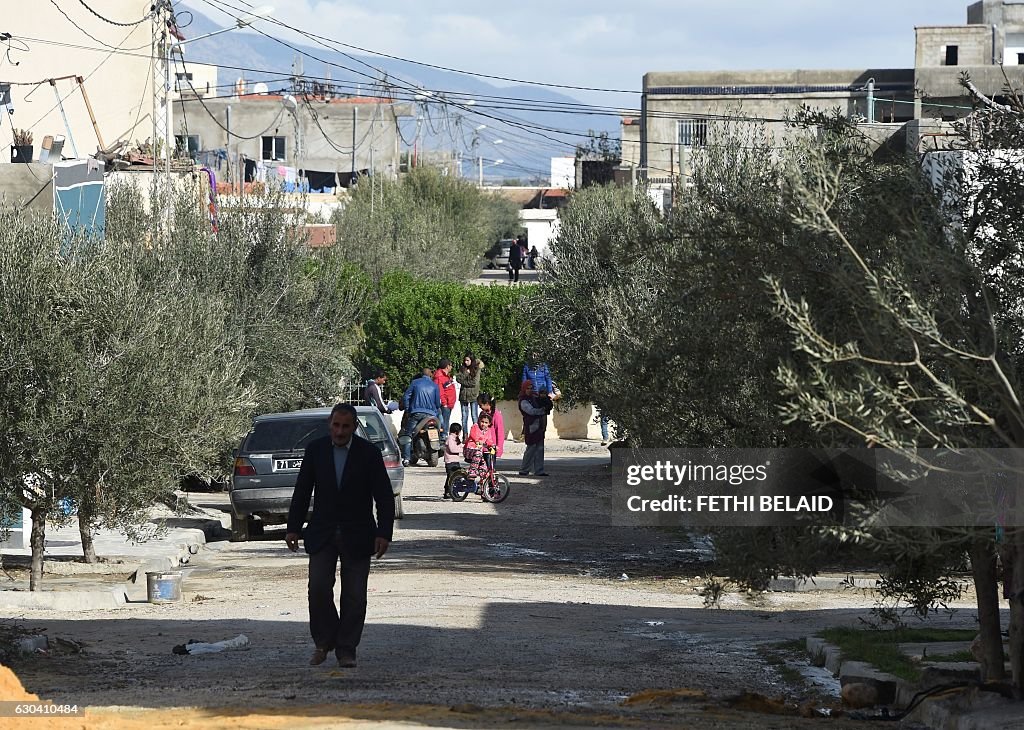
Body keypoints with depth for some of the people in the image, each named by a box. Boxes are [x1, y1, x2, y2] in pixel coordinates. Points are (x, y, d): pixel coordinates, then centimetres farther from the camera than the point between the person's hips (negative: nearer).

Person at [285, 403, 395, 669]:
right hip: (322, 534, 1)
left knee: (354, 595, 0)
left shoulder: (369, 453, -6)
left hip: (357, 536, -1)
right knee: (318, 588, -9)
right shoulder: (315, 450, 0)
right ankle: (324, 642, 9)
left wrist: (384, 534, -12)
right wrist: (293, 528, 3)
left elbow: (385, 497, -4)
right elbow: (302, 491, 7)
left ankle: (346, 650, 9)